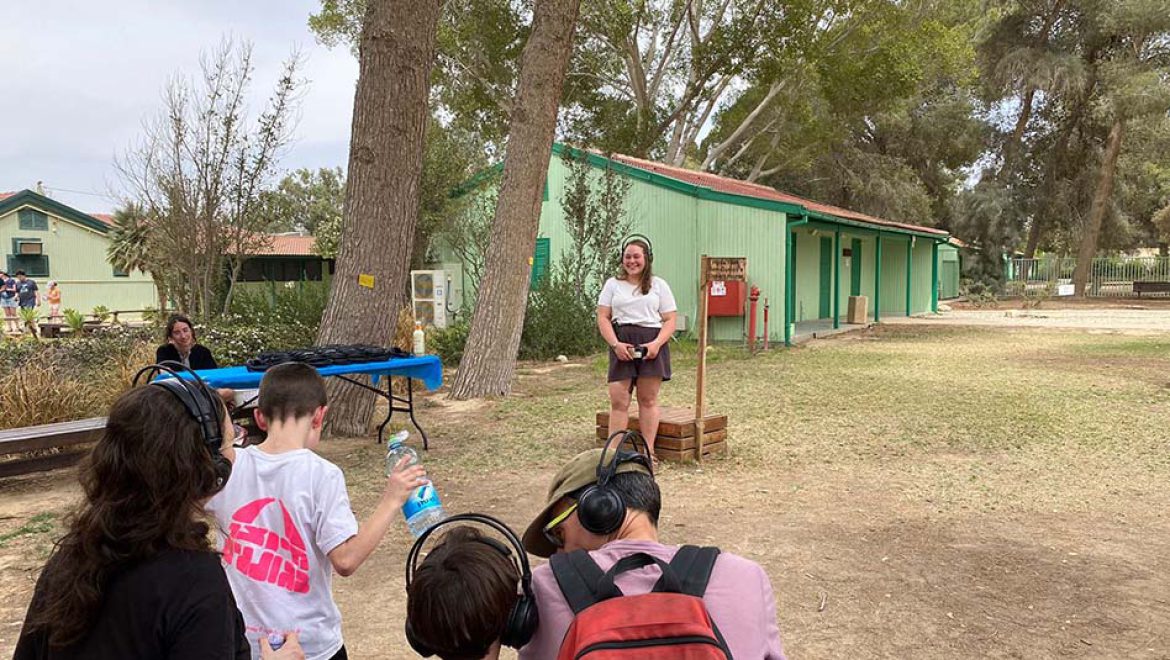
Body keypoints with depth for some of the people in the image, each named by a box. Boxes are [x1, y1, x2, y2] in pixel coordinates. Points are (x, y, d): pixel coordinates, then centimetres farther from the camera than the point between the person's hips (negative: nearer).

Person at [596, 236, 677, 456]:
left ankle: (648, 452, 8)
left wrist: (656, 343, -12)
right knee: (618, 400, -6)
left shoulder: (659, 285, 11)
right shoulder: (613, 284, 13)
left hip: (651, 345, 0)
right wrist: (615, 344, -10)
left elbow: (670, 320, 5)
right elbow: (603, 317, 5)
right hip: (621, 345, 0)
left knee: (648, 399, 2)